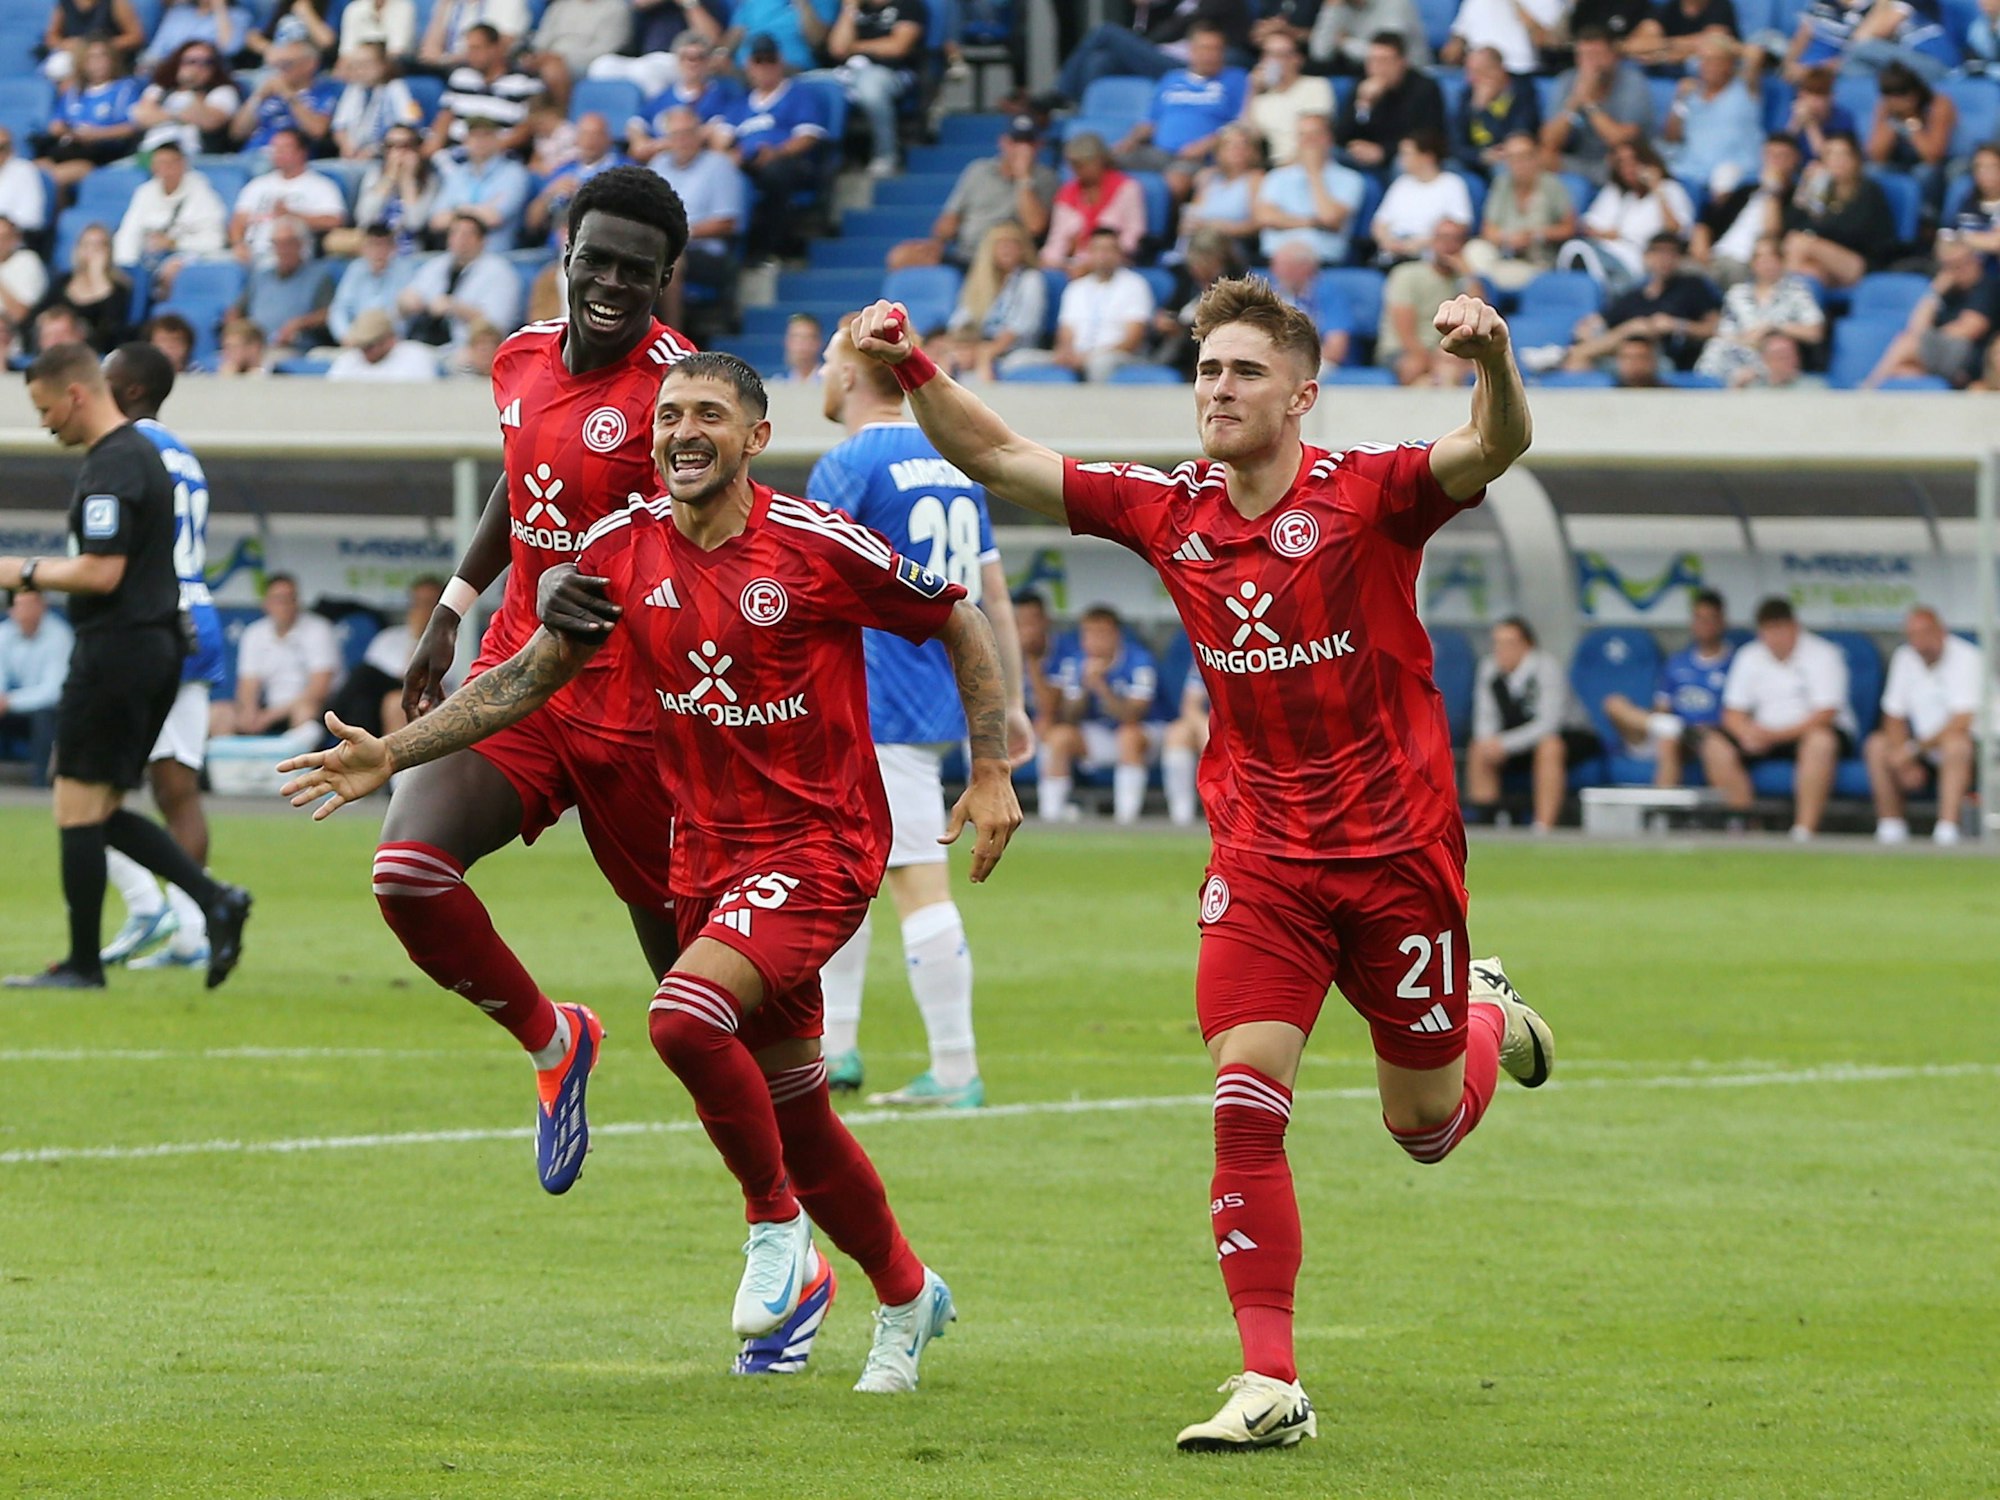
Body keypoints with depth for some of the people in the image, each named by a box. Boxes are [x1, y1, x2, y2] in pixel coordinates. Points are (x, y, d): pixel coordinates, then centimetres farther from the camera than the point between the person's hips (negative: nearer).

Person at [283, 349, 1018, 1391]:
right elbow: (530, 675, 9)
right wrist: (391, 754, 2)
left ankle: (776, 1222, -5)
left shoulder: (819, 545, -13)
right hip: (706, 851, 6)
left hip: (819, 842, -6)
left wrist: (991, 774, -5)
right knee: (791, 1107, 11)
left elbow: (960, 625, -1)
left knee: (686, 1015, -28)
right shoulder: (623, 550, 0)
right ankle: (907, 1295, 31)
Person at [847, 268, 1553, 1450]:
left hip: (1396, 852, -2)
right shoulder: (1170, 512, 0)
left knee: (1426, 1128, 12)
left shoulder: (1368, 497, -12)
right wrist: (915, 372, -12)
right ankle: (1272, 1384, -12)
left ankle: (1489, 1017, 49)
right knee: (1244, 1097, -15)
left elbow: (1496, 448, -29)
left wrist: (1494, 363, -50)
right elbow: (999, 459, 3)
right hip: (1260, 859, 3)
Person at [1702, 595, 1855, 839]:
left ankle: (1804, 830, -42)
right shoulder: (1749, 657, 6)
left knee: (1819, 741, -40)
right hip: (1766, 735, 4)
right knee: (1715, 746, -19)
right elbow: (1733, 714, 5)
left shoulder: (1822, 654, -8)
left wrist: (1777, 735, -26)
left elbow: (1825, 715, -17)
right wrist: (1747, 732, -20)